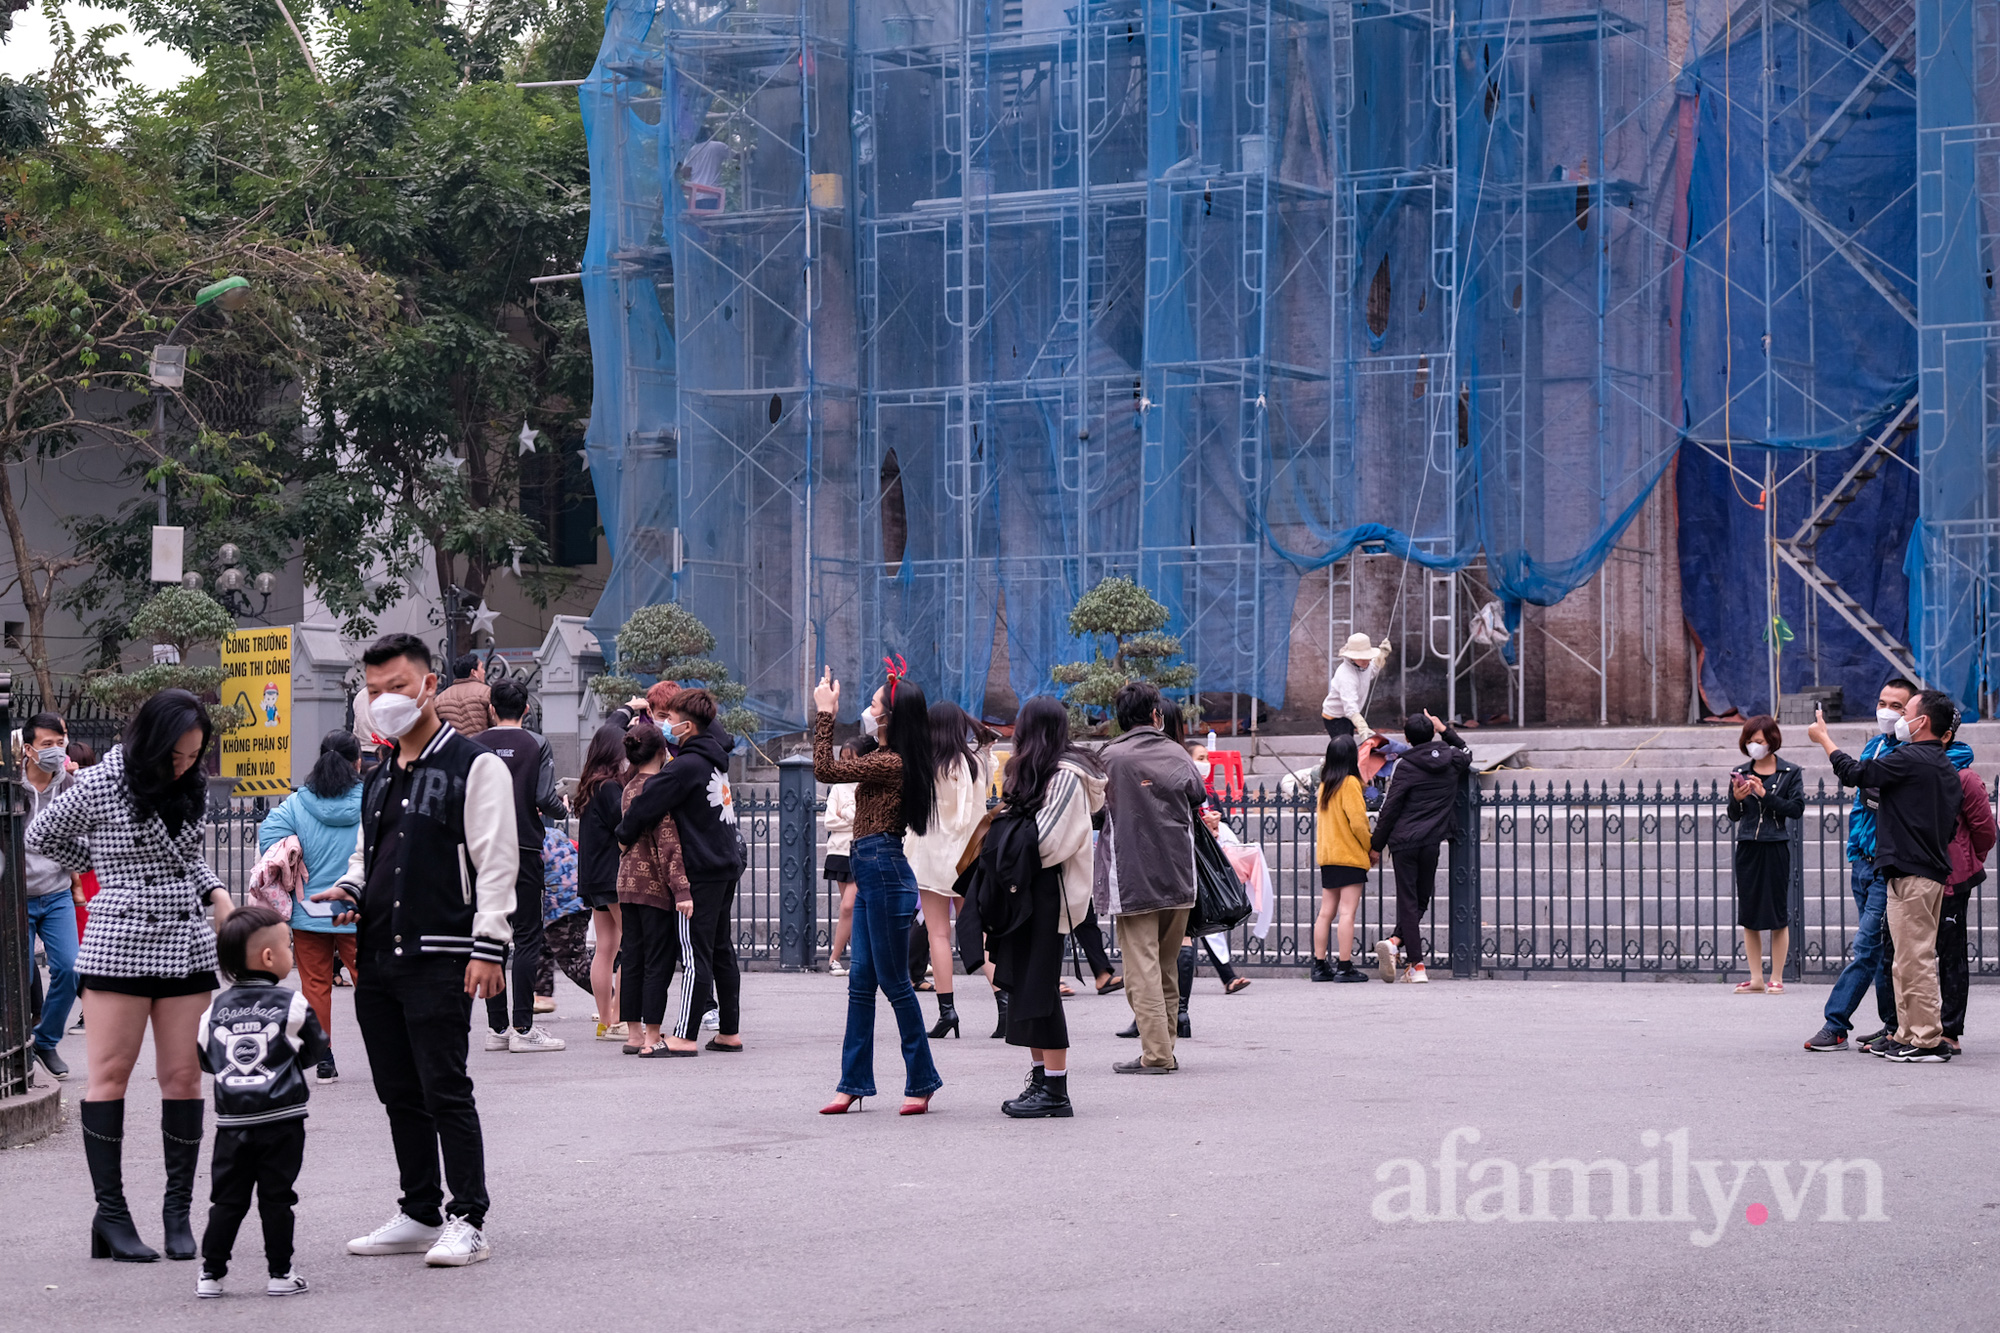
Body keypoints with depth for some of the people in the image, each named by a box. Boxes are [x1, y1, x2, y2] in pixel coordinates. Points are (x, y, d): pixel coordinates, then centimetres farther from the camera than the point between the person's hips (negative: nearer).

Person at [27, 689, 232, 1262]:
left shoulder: (193, 790, 8)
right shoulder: (101, 786, -7)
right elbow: (39, 836, 7)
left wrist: (216, 893, 6)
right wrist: (108, 869, 11)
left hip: (187, 945, 5)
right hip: (120, 944, -4)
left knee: (184, 1075, 2)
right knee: (111, 1074, -2)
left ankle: (178, 1210, 9)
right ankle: (111, 1213, 1)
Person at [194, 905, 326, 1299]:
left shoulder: (216, 1009, 4)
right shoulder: (292, 1004, -6)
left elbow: (205, 1059, 12)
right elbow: (315, 1051, 4)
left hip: (232, 1120, 3)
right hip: (280, 1118, -3)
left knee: (227, 1198, 9)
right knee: (277, 1198, 3)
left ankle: (211, 1272, 9)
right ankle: (280, 1273, 6)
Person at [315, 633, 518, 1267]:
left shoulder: (474, 766, -5)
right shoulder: (378, 778, 19)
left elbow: (497, 863, -10)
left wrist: (488, 948, -17)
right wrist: (349, 889, 8)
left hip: (439, 960, -8)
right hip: (377, 959, 8)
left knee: (445, 1090, -9)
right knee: (400, 1094, 12)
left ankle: (467, 1221, -5)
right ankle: (420, 1214, 20)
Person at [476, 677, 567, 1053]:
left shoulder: (474, 746, 3)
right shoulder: (536, 744, -3)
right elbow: (545, 799, -12)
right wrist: (562, 810, 9)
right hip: (524, 849, -3)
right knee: (527, 937, 0)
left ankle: (496, 1028, 9)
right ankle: (523, 1028, -6)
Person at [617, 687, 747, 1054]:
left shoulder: (686, 766, -16)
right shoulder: (716, 757, 10)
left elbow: (646, 803, -20)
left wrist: (625, 835, -2)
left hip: (701, 870, -9)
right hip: (728, 864, 9)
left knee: (696, 952, -8)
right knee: (722, 951, 13)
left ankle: (685, 1035, -8)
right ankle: (729, 1031, 17)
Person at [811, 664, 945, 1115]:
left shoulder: (890, 764, -17)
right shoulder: (890, 761, 12)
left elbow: (825, 770, -19)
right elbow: (835, 767, 26)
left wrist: (826, 713, -12)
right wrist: (825, 714, 19)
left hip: (883, 873, -10)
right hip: (871, 874, 10)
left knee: (893, 981, -3)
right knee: (861, 980, 10)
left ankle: (921, 1081, 5)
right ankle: (853, 1083, 14)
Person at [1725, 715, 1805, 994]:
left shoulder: (1790, 773, 1)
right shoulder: (1741, 772, 10)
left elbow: (1797, 808, -9)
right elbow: (1733, 816, 8)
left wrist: (1765, 795, -17)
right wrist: (1737, 799, -12)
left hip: (1776, 847, -3)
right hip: (1747, 847, 3)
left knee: (1778, 914, 0)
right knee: (1749, 916, 3)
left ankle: (1777, 978, 5)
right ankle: (1756, 978, 10)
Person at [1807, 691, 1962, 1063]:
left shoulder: (1911, 760, -13)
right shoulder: (1946, 768, 16)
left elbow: (1854, 772, -9)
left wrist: (1823, 738, 6)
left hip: (1911, 874, -10)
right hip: (1934, 871, 10)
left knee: (1915, 959, -9)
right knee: (1910, 961, 15)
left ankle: (1927, 1040, -9)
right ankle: (1909, 1035, 19)